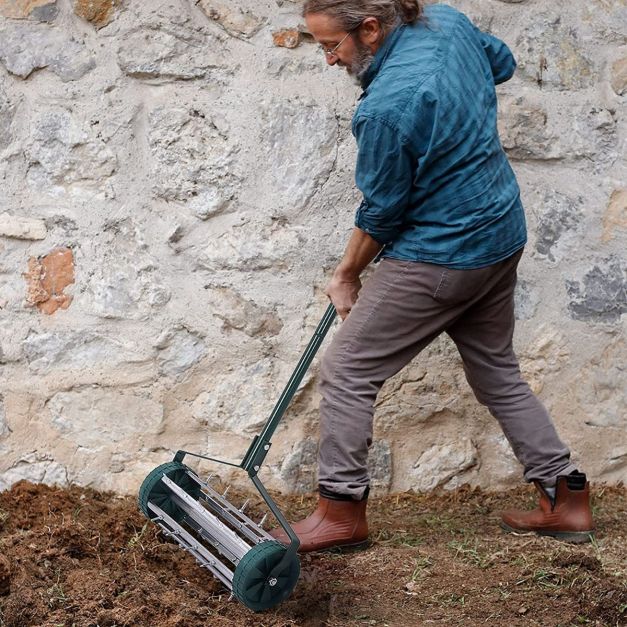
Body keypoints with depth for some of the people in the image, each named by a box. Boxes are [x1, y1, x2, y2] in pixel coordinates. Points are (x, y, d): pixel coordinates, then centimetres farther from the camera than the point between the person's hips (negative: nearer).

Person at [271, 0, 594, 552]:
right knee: (498, 372, 21)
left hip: (440, 255, -9)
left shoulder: (387, 106, -27)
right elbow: (502, 64, 20)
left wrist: (346, 277, 2)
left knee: (347, 373, 2)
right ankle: (566, 499, 25)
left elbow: (382, 212, -14)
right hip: (504, 237, 9)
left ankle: (342, 513, 10)